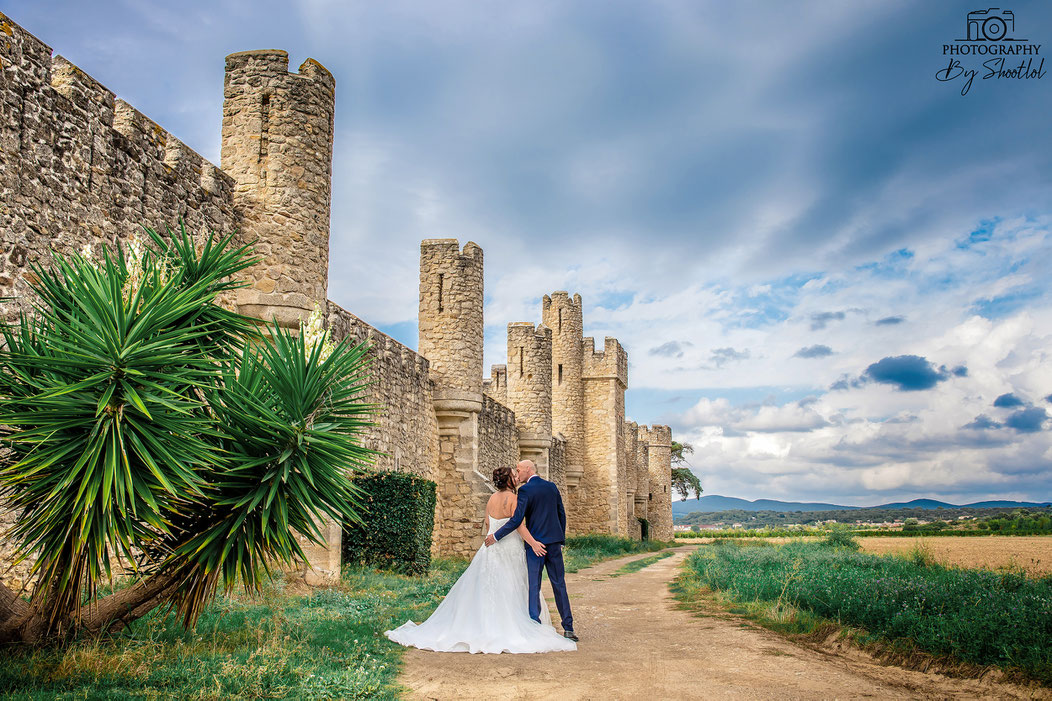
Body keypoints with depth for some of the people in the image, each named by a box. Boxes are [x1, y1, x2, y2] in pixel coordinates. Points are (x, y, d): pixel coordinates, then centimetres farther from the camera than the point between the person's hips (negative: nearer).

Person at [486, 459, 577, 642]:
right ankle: (568, 628, 13)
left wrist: (495, 536, -9)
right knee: (559, 584, 11)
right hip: (554, 541, 6)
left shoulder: (525, 490, -10)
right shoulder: (552, 486, 9)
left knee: (533, 586, 1)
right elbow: (562, 514, 13)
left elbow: (516, 520, -16)